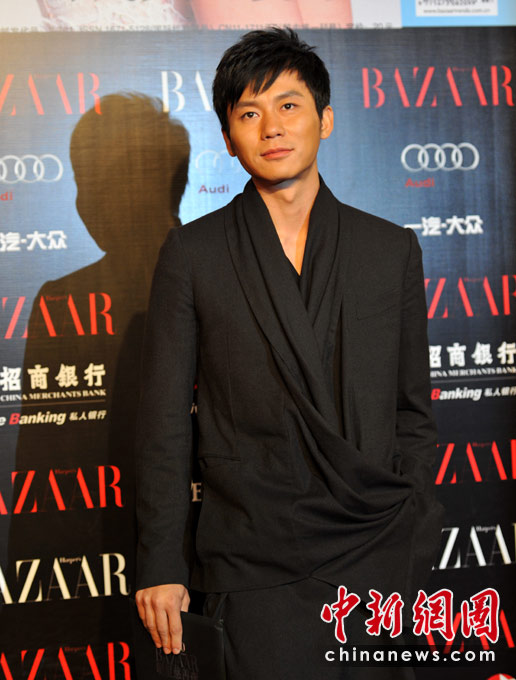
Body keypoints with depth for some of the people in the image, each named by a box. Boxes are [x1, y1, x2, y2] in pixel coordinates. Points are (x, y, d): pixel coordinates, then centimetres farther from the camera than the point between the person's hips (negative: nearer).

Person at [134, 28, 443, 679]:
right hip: (260, 564, -2)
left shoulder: (391, 248, 7)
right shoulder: (191, 253, 2)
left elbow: (412, 410, 10)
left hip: (381, 552, 2)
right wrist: (161, 564, -1)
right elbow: (164, 421, 1)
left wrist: (415, 543, 7)